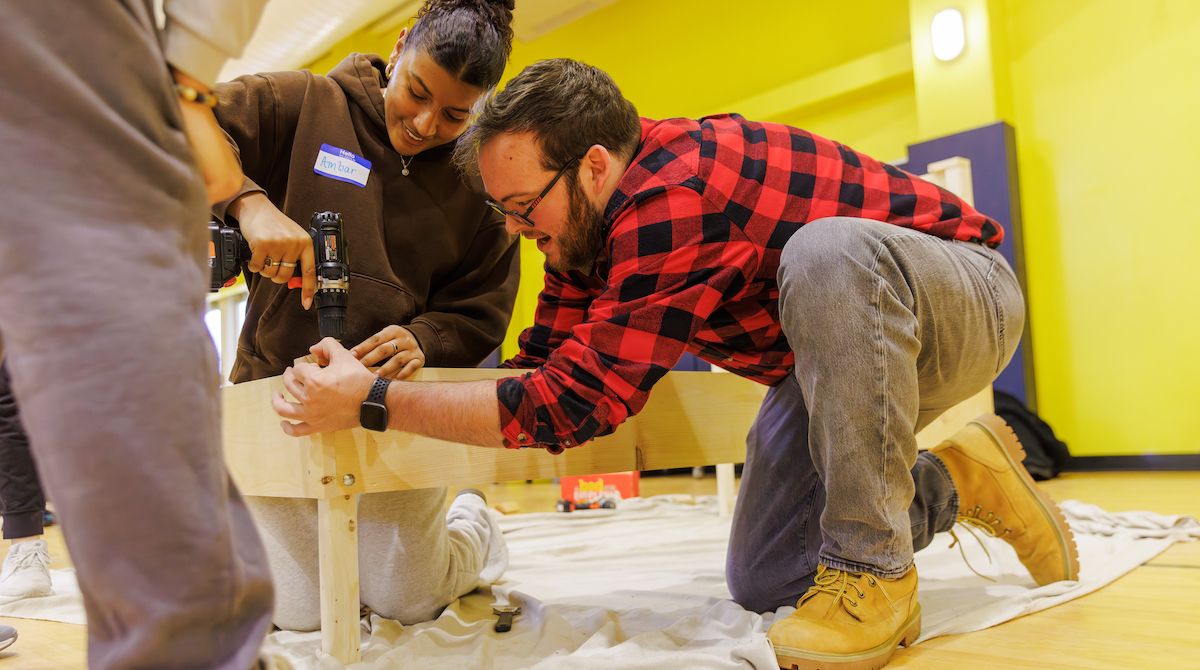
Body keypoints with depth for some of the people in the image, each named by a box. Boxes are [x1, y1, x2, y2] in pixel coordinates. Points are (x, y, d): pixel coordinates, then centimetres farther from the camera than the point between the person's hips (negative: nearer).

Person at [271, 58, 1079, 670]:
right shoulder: (599, 212, -5)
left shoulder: (675, 197, -35)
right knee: (760, 582, 2)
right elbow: (545, 360, -3)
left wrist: (377, 401, -28)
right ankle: (956, 482, 18)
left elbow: (576, 397, -35)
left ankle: (873, 571, -26)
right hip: (844, 342, 8)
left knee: (829, 253, -42)